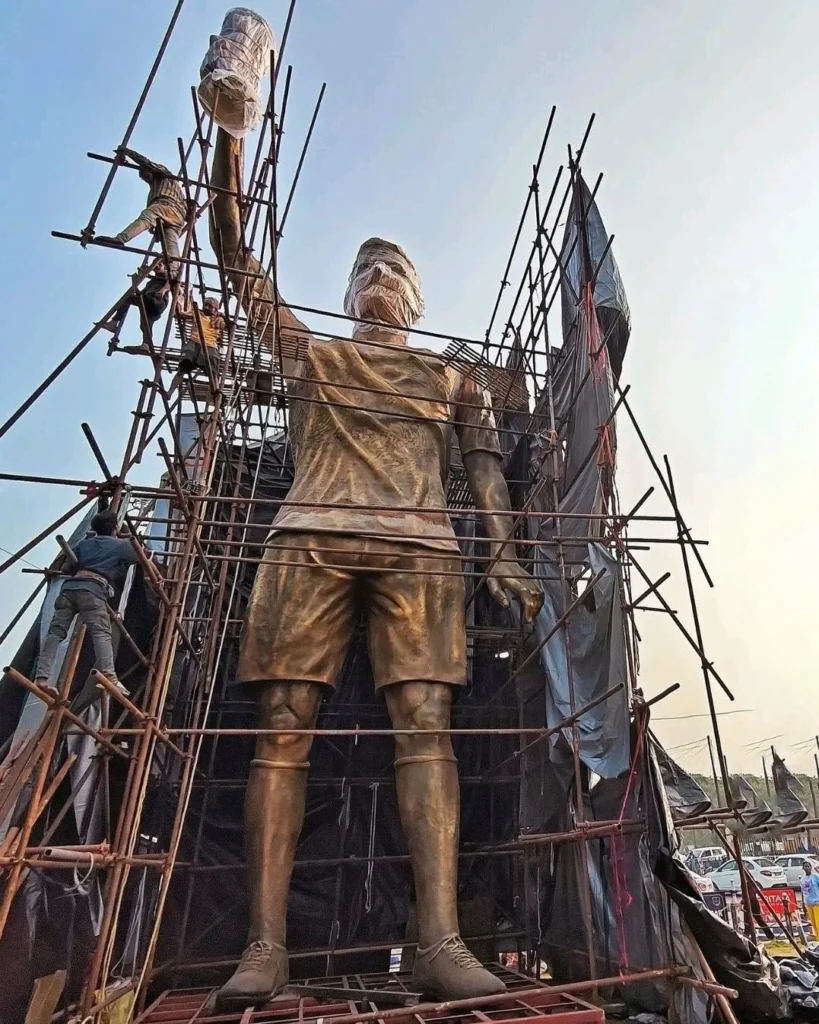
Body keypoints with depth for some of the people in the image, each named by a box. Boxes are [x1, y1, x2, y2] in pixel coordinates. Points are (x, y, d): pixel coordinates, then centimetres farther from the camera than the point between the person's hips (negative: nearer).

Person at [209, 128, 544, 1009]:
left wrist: (504, 555, -1)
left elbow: (484, 467, 14)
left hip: (420, 549, 1)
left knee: (425, 724, -12)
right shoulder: (310, 349, 27)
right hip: (312, 539, 1)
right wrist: (228, 137, 23)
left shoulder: (451, 380, 26)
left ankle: (441, 943, -10)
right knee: (283, 725, -8)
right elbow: (232, 246, 27)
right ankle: (264, 946, -2)